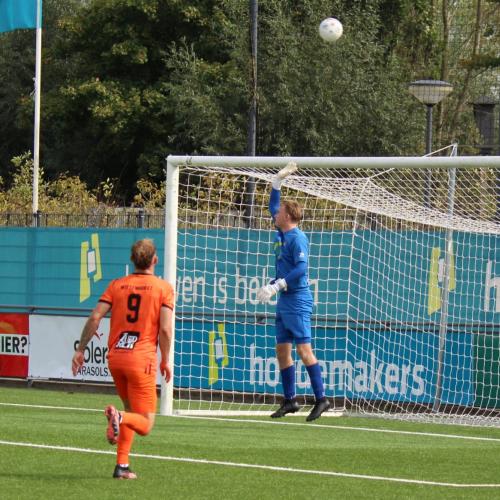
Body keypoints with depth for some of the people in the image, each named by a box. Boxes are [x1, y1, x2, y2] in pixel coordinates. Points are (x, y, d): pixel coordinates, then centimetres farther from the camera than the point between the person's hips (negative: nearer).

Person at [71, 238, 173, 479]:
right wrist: (165, 361, 2)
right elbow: (165, 329, -10)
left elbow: (95, 317, -1)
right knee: (144, 425, 0)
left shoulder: (117, 285, 8)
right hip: (142, 360, -5)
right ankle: (118, 417, -33)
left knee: (132, 411, 24)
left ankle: (122, 466, 13)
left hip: (115, 357, 5)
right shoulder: (163, 288, -1)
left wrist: (80, 350, 5)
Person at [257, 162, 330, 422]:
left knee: (303, 349, -12)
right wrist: (277, 181, 24)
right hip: (285, 302, 10)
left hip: (298, 301, -10)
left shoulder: (297, 238, -13)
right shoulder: (281, 234, 13)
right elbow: (273, 206, 29)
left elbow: (301, 268, -22)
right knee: (282, 350, 9)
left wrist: (276, 286, -23)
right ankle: (290, 400, 12)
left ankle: (321, 398, -12)